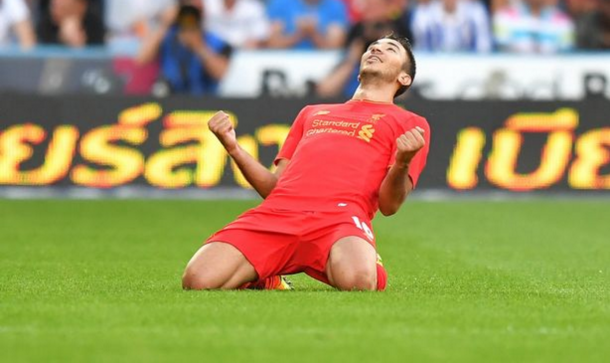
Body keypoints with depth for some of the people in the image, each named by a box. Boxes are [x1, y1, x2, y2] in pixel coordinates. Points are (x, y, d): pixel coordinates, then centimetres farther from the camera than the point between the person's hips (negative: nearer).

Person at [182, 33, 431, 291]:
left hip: (341, 214, -3)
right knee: (198, 281, -23)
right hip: (277, 212, 3)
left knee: (358, 282, -39)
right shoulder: (311, 113, 37)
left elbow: (389, 205, 8)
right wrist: (233, 148, 14)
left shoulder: (410, 123, 21)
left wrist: (402, 162, -13)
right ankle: (264, 282, 7)